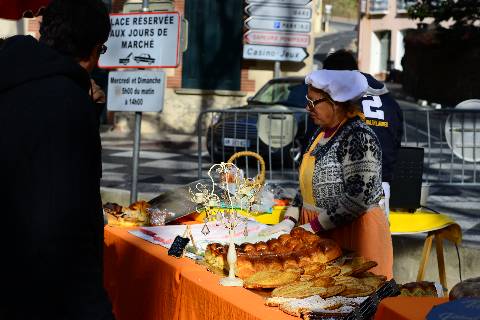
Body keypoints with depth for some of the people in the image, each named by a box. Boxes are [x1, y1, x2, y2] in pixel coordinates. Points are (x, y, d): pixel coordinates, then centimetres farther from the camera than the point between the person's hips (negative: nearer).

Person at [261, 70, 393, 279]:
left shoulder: (359, 137, -17)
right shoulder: (323, 133, 11)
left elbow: (358, 199, -22)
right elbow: (308, 186, 16)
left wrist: (312, 227, -18)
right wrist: (289, 221, 3)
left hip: (353, 234, -8)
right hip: (321, 235, 8)